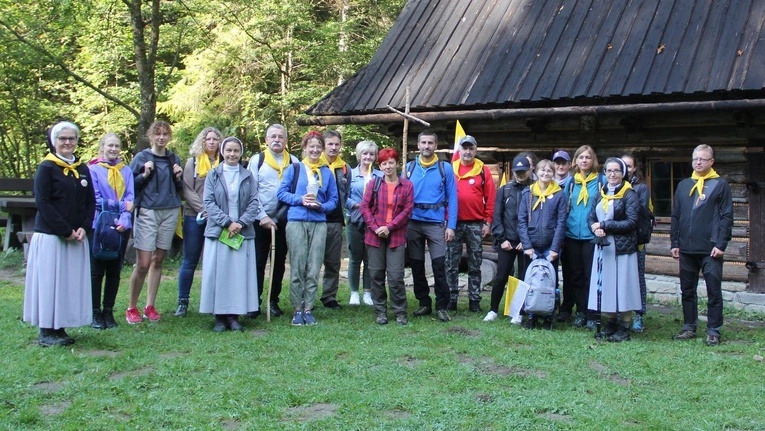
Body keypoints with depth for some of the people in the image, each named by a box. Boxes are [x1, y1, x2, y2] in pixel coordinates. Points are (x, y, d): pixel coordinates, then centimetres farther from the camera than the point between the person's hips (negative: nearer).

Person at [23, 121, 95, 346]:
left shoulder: (82, 169, 12)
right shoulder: (46, 168, -5)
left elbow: (90, 202, 11)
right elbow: (43, 203, -12)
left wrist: (83, 228, -5)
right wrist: (65, 231, -15)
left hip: (77, 237, 6)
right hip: (50, 236, -6)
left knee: (72, 283, 8)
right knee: (49, 282, -2)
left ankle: (59, 328, 18)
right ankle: (46, 332, 7)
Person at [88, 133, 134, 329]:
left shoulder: (126, 171, 9)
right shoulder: (93, 169, -2)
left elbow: (130, 198, 2)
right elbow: (96, 199, -7)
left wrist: (124, 219, -14)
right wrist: (121, 205, -9)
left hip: (122, 226, 3)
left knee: (114, 271, 8)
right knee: (97, 270, 1)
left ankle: (108, 311, 16)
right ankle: (96, 313, 9)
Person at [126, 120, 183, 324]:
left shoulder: (174, 159, 13)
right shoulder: (141, 158, 1)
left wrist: (178, 178, 0)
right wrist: (145, 175, -14)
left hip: (170, 213, 4)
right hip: (147, 212, -4)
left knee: (158, 261, 8)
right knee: (143, 264, -8)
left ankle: (150, 306, 17)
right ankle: (132, 308, 6)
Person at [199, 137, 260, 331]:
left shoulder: (248, 176, 10)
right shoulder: (213, 175, 5)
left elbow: (254, 202, 3)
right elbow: (209, 202, -2)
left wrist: (240, 223, -11)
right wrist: (227, 222, -13)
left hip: (243, 233, 1)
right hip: (218, 231, -1)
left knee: (240, 273, 1)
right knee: (218, 273, -1)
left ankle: (234, 315, 7)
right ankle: (220, 316, 6)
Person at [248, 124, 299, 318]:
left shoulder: (294, 162, 6)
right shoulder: (257, 160, 2)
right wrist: (262, 216, -10)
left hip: (284, 220, 2)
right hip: (260, 220, -2)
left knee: (279, 262, 9)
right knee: (258, 262, 1)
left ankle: (274, 301, 20)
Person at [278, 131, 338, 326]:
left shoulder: (327, 173, 12)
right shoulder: (294, 169, 7)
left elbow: (333, 200, 11)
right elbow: (282, 192, 4)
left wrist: (321, 206, -9)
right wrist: (300, 199, -10)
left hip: (319, 223, 2)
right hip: (296, 222, -2)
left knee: (313, 269, 1)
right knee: (297, 267, -1)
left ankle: (308, 309, 9)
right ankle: (297, 309, 7)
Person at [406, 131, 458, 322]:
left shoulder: (445, 168, 1)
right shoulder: (409, 167, 6)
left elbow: (452, 198, 0)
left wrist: (451, 226, -7)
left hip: (436, 224, -2)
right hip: (413, 223, 3)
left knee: (439, 265, -7)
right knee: (417, 265, 8)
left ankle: (442, 306, 4)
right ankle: (424, 303, 20)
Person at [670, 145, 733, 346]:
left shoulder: (720, 185, 0)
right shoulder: (683, 185, 12)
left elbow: (727, 216, -5)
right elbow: (675, 216, 14)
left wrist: (721, 244, -12)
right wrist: (674, 243, 8)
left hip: (711, 250, -4)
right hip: (686, 250, 5)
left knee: (714, 292, 0)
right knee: (687, 291, 10)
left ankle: (713, 331, 8)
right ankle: (689, 327, 20)